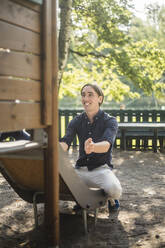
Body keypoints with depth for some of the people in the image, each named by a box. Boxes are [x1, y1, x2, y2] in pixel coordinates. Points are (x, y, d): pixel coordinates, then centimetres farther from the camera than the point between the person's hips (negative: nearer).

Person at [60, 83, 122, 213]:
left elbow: (106, 145, -26)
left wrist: (93, 147, -51)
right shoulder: (77, 121, 6)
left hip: (101, 168, -4)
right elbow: (65, 142, -10)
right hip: (81, 169, 4)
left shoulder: (110, 121, -6)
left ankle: (111, 198, 7)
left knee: (114, 190, -35)